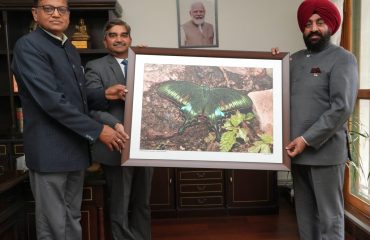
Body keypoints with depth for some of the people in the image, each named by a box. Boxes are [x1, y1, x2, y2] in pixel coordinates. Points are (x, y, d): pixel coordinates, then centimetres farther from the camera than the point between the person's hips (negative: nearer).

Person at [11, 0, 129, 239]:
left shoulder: (71, 50, 15)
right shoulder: (28, 45, -11)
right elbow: (51, 99, -20)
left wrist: (103, 94, 1)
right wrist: (97, 130, -20)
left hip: (76, 147, 8)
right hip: (50, 150, -8)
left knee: (73, 220, 17)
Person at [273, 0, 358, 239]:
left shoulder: (343, 59, -4)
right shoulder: (295, 59, 14)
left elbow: (342, 108, -14)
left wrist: (307, 140, -18)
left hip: (325, 151, -5)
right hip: (297, 149, 6)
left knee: (329, 215, 3)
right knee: (304, 210, 14)